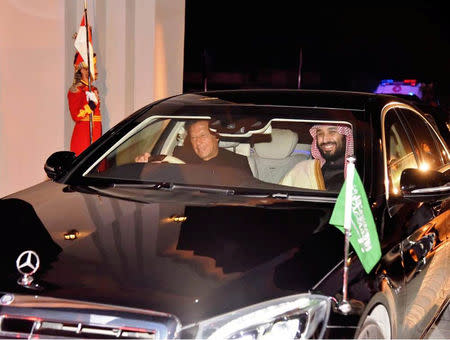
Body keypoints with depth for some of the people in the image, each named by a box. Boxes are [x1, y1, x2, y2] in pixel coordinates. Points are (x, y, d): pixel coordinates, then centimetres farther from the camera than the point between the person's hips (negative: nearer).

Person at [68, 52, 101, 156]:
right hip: (83, 136, -8)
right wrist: (91, 104, -21)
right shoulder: (75, 91, -8)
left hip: (96, 136, 8)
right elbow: (75, 116, -15)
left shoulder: (94, 90, 17)